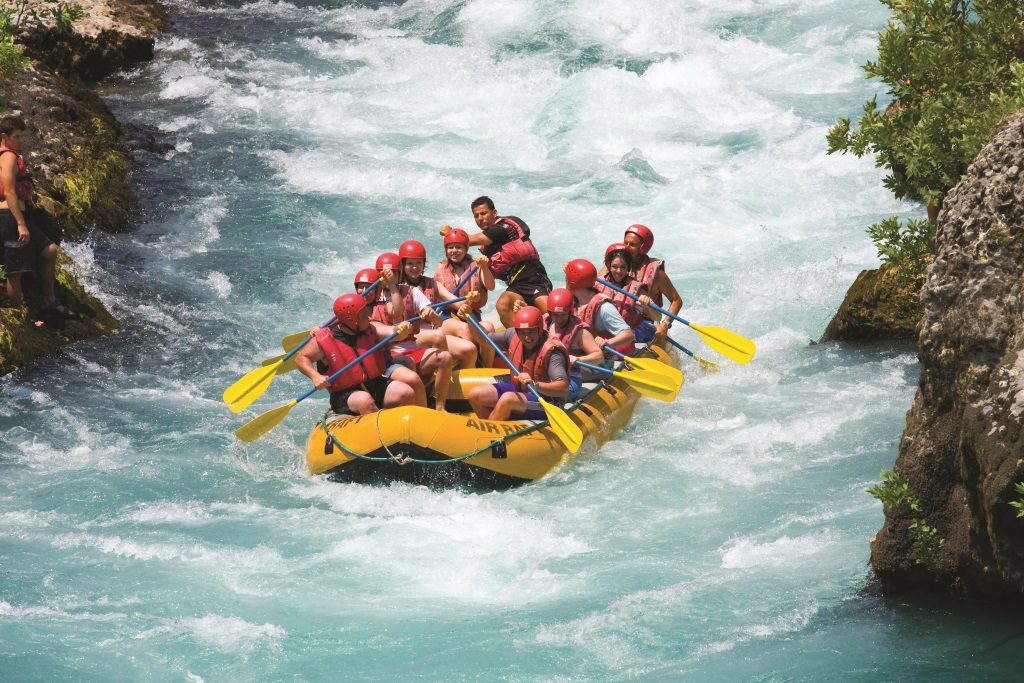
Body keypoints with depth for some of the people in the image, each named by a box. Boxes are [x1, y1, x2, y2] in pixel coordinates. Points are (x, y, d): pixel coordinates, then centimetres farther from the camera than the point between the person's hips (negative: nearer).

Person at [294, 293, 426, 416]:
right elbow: (301, 359, -1)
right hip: (346, 394, -4)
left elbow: (392, 332, -12)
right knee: (365, 401, -37)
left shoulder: (370, 329, 2)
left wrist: (402, 329, -37)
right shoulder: (324, 340, -9)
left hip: (377, 386, 4)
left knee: (407, 393, -18)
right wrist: (315, 377, -19)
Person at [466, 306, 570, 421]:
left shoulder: (552, 351, -25)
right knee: (475, 395, -6)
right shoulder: (514, 336, -4)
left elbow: (564, 388, -35)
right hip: (518, 390, 8)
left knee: (507, 399, -34)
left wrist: (535, 384, -50)